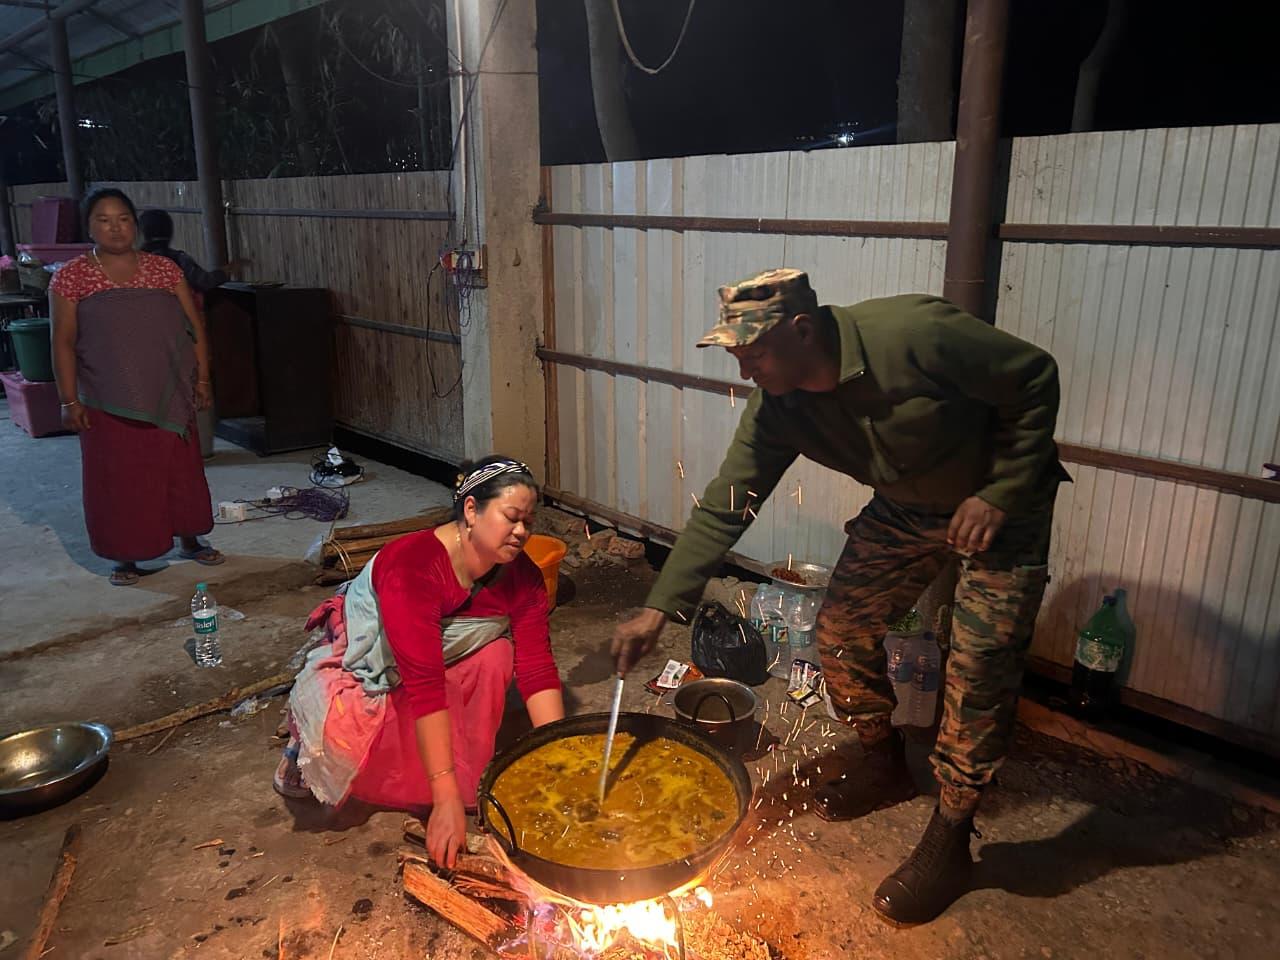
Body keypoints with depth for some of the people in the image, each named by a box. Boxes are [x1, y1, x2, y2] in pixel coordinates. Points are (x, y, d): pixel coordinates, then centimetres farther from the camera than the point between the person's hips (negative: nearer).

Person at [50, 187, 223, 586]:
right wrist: (69, 401, -8)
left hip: (169, 397, 2)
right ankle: (126, 556, 21)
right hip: (108, 404, -2)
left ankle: (190, 541, 29)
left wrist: (202, 379, 0)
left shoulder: (165, 269, 3)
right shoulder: (71, 277, -2)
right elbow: (63, 343, -3)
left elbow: (195, 327, 6)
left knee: (181, 470, 11)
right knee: (118, 478, 6)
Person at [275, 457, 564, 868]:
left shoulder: (521, 576, -16)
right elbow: (424, 686, -40)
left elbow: (537, 668, -19)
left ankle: (469, 774, -7)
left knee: (496, 654, -23)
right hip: (362, 671, -5)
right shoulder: (412, 566, -36)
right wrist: (445, 799, -40)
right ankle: (308, 745, 4)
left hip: (447, 663, 5)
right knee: (340, 738, -33)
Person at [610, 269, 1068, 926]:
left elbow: (1036, 378, -22)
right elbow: (723, 508, -15)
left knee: (978, 669, -9)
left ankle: (948, 843, 10)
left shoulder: (915, 334, -35)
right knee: (840, 631, 4)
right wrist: (658, 609, -21)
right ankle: (884, 766, 31)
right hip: (905, 508, 6)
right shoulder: (777, 408, -17)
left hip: (999, 504, -5)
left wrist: (1000, 493, -26)